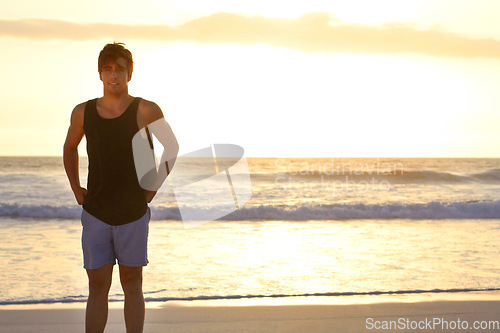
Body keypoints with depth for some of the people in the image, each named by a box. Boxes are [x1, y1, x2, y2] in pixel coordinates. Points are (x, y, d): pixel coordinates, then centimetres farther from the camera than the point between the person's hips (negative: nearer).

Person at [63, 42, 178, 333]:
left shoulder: (146, 111, -8)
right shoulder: (83, 112, 0)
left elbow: (172, 147, 8)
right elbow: (70, 147, 21)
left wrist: (154, 187, 2)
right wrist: (75, 188, 11)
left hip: (134, 214, -2)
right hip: (95, 214, 2)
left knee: (132, 284, 7)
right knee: (98, 286, 4)